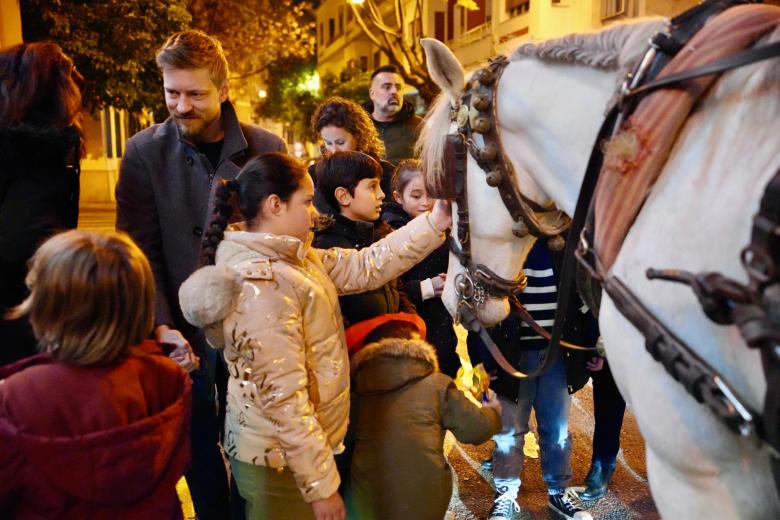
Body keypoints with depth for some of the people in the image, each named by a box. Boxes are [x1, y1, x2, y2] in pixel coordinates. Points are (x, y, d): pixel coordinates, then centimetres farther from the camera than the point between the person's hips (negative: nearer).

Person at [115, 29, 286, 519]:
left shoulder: (267, 148, -5)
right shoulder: (144, 152, -5)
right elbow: (140, 251, -5)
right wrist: (161, 324, -14)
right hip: (185, 327, 0)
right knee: (199, 443, 16)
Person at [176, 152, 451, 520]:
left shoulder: (291, 257, 3)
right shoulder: (261, 282, -27)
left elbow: (365, 267, 3)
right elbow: (283, 396, -27)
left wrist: (434, 224, -1)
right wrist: (321, 485, -21)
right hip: (281, 458, -9)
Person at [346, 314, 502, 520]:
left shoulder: (358, 388, 8)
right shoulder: (436, 384, 2)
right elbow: (476, 428, 9)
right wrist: (493, 412, 30)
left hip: (367, 498, 2)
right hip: (422, 498, -2)